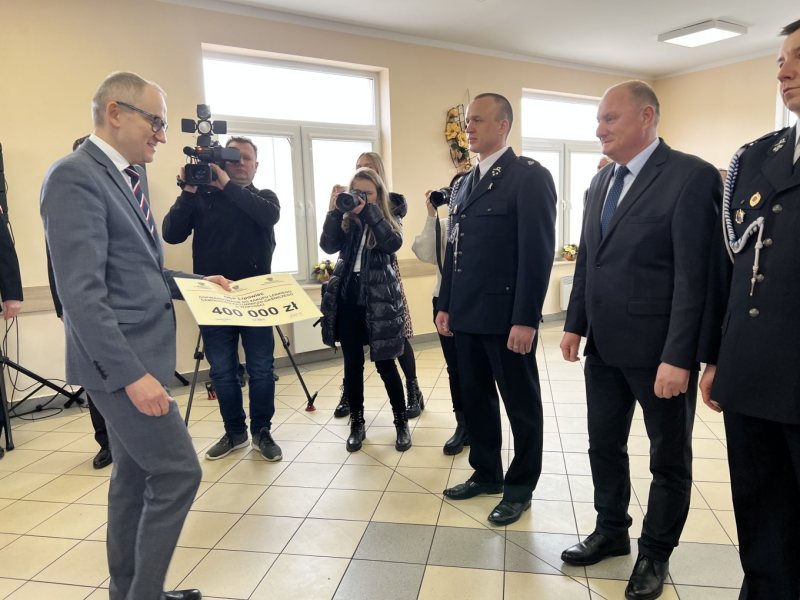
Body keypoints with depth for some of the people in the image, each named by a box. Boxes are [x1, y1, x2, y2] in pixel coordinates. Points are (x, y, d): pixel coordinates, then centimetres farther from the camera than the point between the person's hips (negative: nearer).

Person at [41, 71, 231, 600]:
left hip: (144, 353, 9)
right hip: (124, 359, -9)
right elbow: (82, 292, -23)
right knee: (178, 472, -4)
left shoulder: (131, 175, 14)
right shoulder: (75, 176, -15)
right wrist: (131, 373, -25)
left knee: (136, 476, 16)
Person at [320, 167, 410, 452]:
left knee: (385, 364, 1)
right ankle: (357, 424, 22)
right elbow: (328, 246, -7)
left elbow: (393, 244, -17)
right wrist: (333, 211, -15)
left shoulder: (390, 220, 4)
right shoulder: (345, 221, 10)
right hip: (347, 298, 3)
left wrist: (369, 210, -17)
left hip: (379, 301, -2)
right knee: (353, 364, 8)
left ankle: (401, 423, 16)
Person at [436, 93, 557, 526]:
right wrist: (445, 305, 12)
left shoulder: (529, 176, -9)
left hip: (506, 316, -7)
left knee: (521, 404, 9)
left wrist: (525, 319, -20)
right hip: (467, 315, 8)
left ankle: (519, 488, 25)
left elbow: (538, 252, -16)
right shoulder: (463, 184, 15)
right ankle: (486, 474, 34)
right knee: (474, 398, 16)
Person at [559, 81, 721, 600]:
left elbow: (695, 275, -17)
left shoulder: (692, 176, -13)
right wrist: (576, 324, 10)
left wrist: (678, 357, -20)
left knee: (670, 458, 13)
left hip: (658, 349, -6)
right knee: (604, 445, 18)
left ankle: (656, 553, 32)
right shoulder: (602, 180, 11)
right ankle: (611, 532, 38)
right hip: (604, 344, 7)